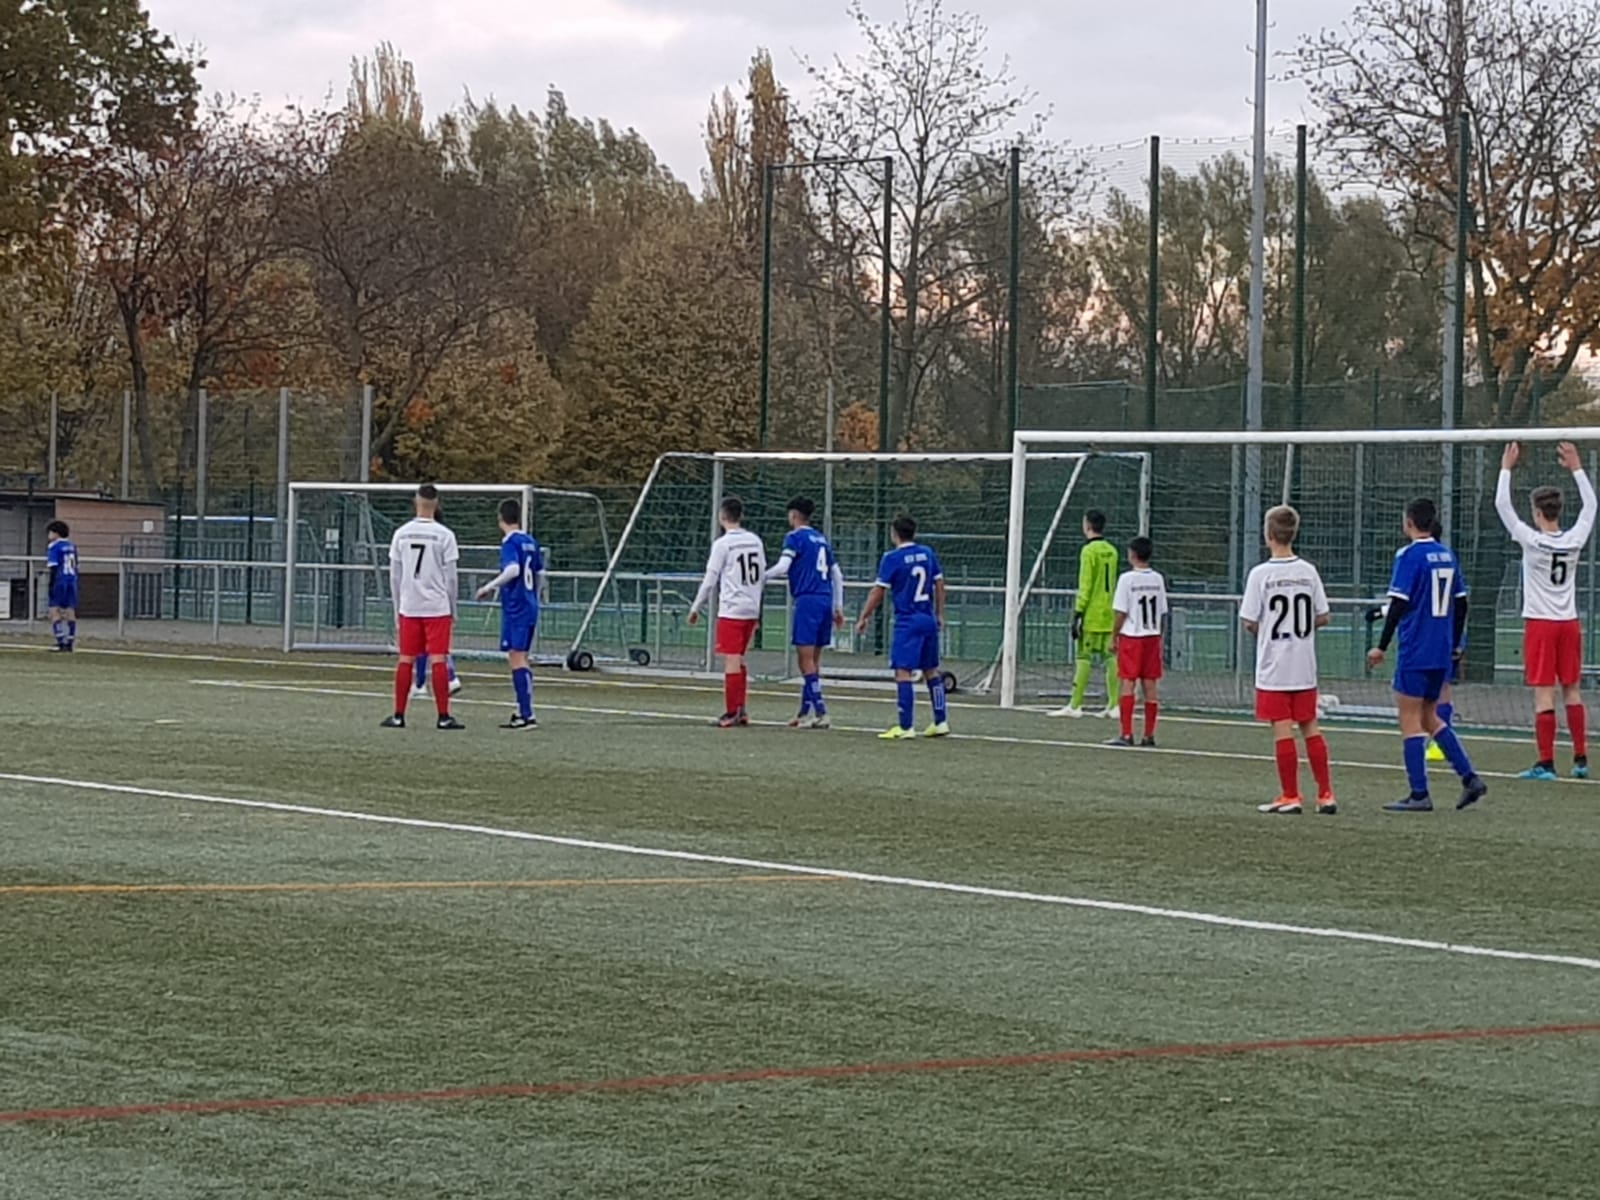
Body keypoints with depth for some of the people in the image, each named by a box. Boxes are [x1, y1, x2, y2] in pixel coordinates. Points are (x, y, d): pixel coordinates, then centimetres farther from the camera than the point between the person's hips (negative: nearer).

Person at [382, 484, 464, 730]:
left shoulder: (401, 534, 3)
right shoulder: (444, 535, -7)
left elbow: (394, 576, 7)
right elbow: (451, 578, -4)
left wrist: (397, 609, 16)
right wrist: (453, 609, 7)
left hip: (408, 608, 3)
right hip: (437, 608, -3)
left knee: (406, 661, 7)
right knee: (438, 660, -2)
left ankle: (398, 715, 9)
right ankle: (443, 717, -2)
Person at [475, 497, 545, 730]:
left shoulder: (510, 542, -11)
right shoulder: (531, 542, 13)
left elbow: (513, 570, -26)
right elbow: (540, 575, 19)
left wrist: (489, 587, -17)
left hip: (515, 609, -8)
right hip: (530, 607, 8)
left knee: (517, 658, -9)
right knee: (519, 659, 16)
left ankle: (527, 715, -14)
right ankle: (522, 711, 19)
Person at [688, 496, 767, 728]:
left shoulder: (723, 544, -9)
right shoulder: (755, 541, 9)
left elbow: (710, 580, -8)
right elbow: (762, 576, 14)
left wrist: (695, 609, 2)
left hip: (731, 611, -6)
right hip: (752, 609, 6)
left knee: (731, 661, -5)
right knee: (739, 660, 16)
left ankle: (731, 713, -6)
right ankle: (741, 711, 15)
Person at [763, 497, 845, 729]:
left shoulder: (795, 538, -3)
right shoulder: (821, 540, 18)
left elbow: (782, 568, -16)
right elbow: (837, 575, 21)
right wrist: (838, 607, 25)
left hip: (807, 600, -7)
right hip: (825, 600, 7)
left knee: (806, 660, -7)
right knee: (813, 660, 12)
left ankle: (821, 713, -13)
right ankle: (805, 712, 14)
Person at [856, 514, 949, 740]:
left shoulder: (892, 558, -9)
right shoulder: (927, 553, 6)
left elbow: (878, 591, -8)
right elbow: (939, 584, 12)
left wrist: (863, 618, 1)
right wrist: (939, 614, 22)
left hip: (907, 622, -6)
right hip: (929, 620, 6)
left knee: (903, 672, -8)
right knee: (931, 671, 15)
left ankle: (905, 727, -13)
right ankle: (941, 722, 18)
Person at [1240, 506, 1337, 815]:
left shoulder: (1261, 574, -11)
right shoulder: (1309, 572, 1)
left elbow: (1249, 622, -10)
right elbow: (1323, 617, 5)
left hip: (1274, 665, -4)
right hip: (1305, 666, 4)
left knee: (1282, 729, -1)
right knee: (1310, 727, 11)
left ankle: (1290, 797, 1)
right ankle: (1325, 794, 10)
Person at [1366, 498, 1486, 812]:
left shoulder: (1409, 556, -11)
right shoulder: (1447, 556, 11)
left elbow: (1398, 605, -16)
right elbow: (1461, 603, 14)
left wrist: (1381, 647, -11)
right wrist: (1455, 644, 23)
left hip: (1415, 653, -7)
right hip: (1442, 652, 7)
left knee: (1410, 720, -1)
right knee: (1429, 717, 18)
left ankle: (1419, 795, -3)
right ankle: (1469, 778, 9)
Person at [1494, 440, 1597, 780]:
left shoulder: (1532, 542, -13)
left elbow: (1502, 505, -9)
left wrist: (1506, 468, 0)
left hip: (1540, 623, -4)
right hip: (1569, 622, 4)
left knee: (1543, 694, -6)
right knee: (1572, 691, 11)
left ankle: (1545, 762, -8)